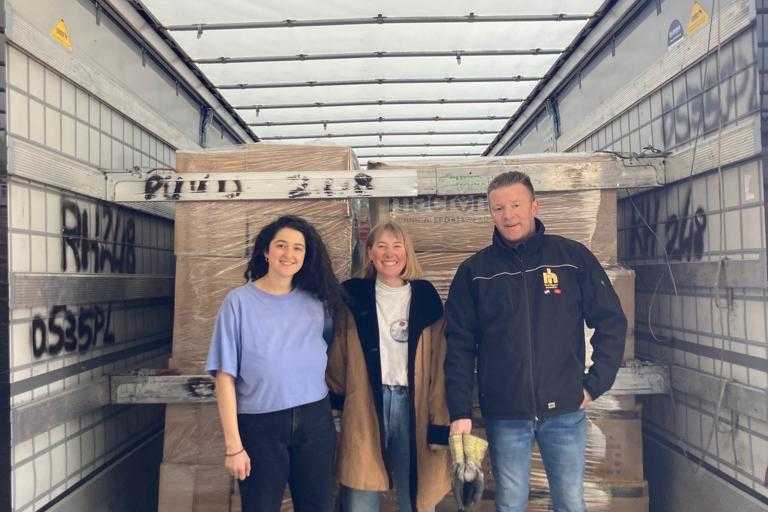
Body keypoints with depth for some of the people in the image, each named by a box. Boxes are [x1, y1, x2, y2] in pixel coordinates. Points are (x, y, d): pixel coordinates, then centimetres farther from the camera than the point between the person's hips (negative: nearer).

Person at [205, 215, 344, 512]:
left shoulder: (317, 301, 4)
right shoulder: (239, 301, -5)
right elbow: (226, 377, -7)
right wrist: (233, 445, -10)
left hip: (315, 422, 3)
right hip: (261, 426, -3)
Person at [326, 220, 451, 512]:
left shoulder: (425, 298, 4)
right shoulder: (353, 296, 3)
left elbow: (439, 364, 1)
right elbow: (337, 355, 9)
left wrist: (440, 424, -3)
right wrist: (338, 399, 8)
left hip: (414, 406, 1)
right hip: (364, 409, 0)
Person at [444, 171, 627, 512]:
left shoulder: (573, 257, 0)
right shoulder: (474, 272, 1)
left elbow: (611, 322, 4)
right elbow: (459, 345, -1)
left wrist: (595, 384, -1)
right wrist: (460, 412, -6)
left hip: (565, 410, 0)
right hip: (504, 413, 0)